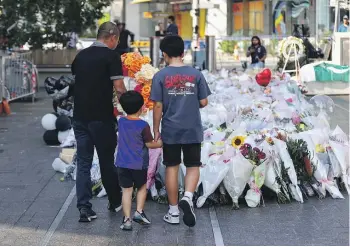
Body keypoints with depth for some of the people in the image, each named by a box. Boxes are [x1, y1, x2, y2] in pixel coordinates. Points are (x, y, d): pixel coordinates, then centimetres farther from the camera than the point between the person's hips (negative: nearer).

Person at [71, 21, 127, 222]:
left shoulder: (82, 55, 9)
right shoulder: (111, 57, -9)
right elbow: (119, 87, -15)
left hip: (80, 116, 5)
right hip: (102, 117, -5)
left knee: (83, 163, 6)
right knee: (107, 161, 10)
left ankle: (84, 207, -1)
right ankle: (115, 202, 25)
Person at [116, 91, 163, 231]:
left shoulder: (121, 122, 0)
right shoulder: (143, 126, -14)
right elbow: (149, 144, -7)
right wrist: (161, 143, 10)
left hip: (122, 163, 3)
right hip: (139, 164, -3)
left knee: (127, 190, 5)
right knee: (142, 187, 19)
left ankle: (127, 219, 1)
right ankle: (139, 212, 9)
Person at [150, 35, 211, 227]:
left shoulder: (160, 76, -6)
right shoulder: (196, 74, -2)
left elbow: (158, 106, -6)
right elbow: (203, 102, 0)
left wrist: (156, 130, 3)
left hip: (170, 131, 0)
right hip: (193, 130, 1)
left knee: (172, 168, 9)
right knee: (193, 166, 12)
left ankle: (173, 212, 13)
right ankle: (188, 197, -15)